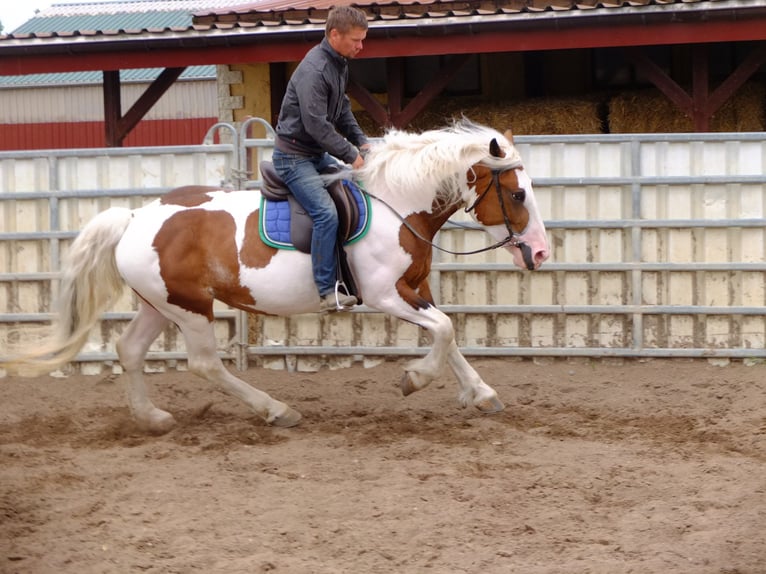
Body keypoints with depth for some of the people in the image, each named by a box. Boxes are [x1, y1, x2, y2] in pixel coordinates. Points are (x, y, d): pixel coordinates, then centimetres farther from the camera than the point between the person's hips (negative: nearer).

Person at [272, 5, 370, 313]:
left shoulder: (340, 64, 7)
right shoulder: (314, 70, -24)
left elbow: (343, 110, 17)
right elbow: (316, 125, -26)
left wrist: (361, 142, 3)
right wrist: (351, 155, -20)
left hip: (317, 154, 10)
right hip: (294, 155, -10)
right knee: (327, 213, -22)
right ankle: (327, 292, -22)